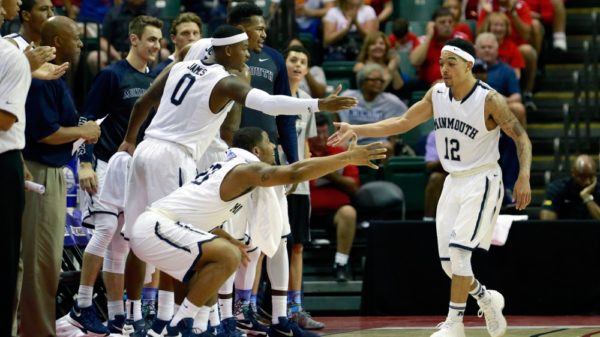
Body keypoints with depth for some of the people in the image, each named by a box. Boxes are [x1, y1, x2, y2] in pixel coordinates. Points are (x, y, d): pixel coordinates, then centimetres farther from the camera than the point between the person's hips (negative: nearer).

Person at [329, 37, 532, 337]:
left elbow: (521, 137, -12)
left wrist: (524, 177, -25)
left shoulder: (489, 100, -16)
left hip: (482, 181, -7)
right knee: (448, 261, 4)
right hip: (453, 181, 7)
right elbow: (403, 123, 4)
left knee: (458, 250, -17)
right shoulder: (437, 94, 1)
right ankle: (487, 298, 29)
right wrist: (356, 130, -4)